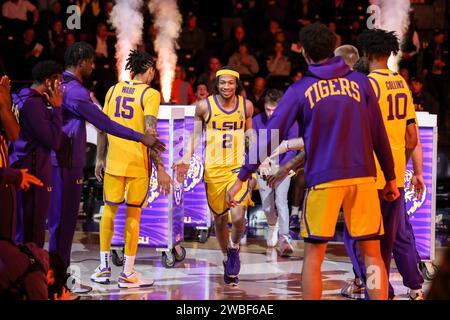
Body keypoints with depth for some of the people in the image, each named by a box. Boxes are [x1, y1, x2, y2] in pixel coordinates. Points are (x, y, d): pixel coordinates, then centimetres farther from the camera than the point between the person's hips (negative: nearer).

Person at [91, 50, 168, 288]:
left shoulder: (114, 90, 7)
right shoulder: (150, 94, -8)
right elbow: (150, 133, -16)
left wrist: (99, 158, 17)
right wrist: (160, 169, -15)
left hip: (113, 161, 4)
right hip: (138, 164, -4)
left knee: (110, 210, 15)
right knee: (133, 215, 4)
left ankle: (104, 267, 19)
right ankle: (128, 272, 7)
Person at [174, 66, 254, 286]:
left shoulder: (246, 105, 1)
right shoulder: (205, 106, -4)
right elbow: (196, 134, 7)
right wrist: (186, 160, -3)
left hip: (238, 167, 0)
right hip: (213, 169, 0)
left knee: (238, 216, -18)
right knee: (219, 219, 9)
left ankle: (234, 247, 12)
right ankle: (227, 259, 30)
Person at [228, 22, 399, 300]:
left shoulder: (299, 90, 1)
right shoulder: (360, 82, 6)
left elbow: (269, 138, -1)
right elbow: (379, 135, 7)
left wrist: (242, 178, 4)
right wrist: (391, 177, 16)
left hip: (323, 179, -2)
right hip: (363, 176, 2)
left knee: (314, 255, 6)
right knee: (372, 253, 5)